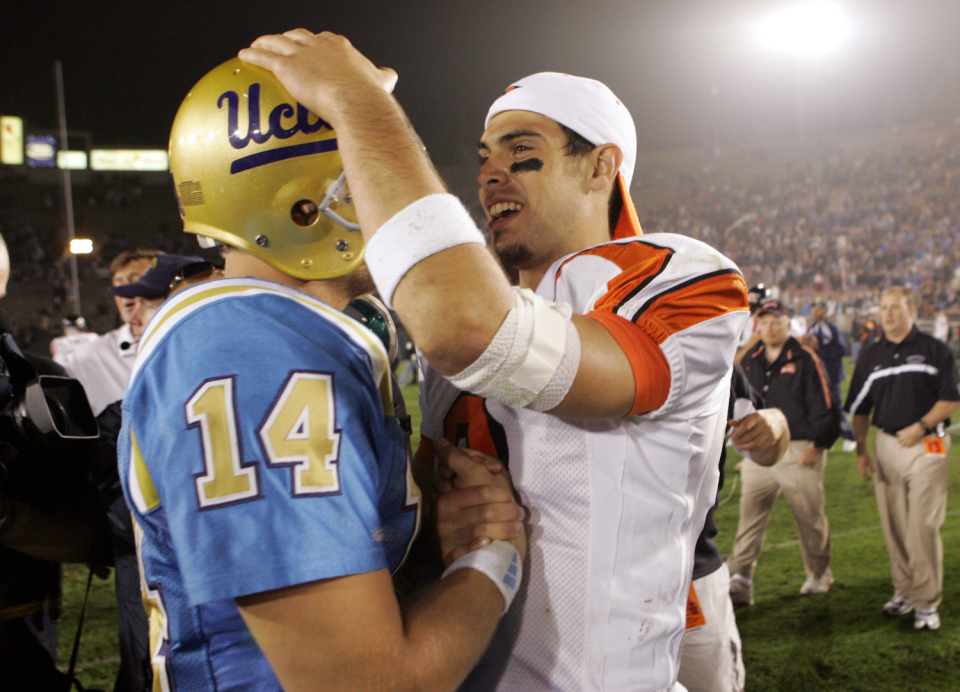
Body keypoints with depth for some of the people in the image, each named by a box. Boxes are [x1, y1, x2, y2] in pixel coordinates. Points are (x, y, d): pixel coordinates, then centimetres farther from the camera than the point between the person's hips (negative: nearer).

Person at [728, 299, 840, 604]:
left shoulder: (805, 360, -4)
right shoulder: (749, 361, 11)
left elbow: (823, 407, -6)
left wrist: (816, 445, -11)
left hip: (799, 452, -4)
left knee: (809, 516, 6)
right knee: (750, 516, -5)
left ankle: (819, 573, 26)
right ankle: (740, 580, -6)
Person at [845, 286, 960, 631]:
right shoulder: (870, 356, 11)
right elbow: (860, 409, 16)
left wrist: (920, 427, -14)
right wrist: (860, 450, 11)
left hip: (926, 445, -4)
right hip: (885, 444, 5)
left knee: (923, 525, -8)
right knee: (893, 526, 9)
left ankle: (927, 601, 0)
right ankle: (904, 590, 22)